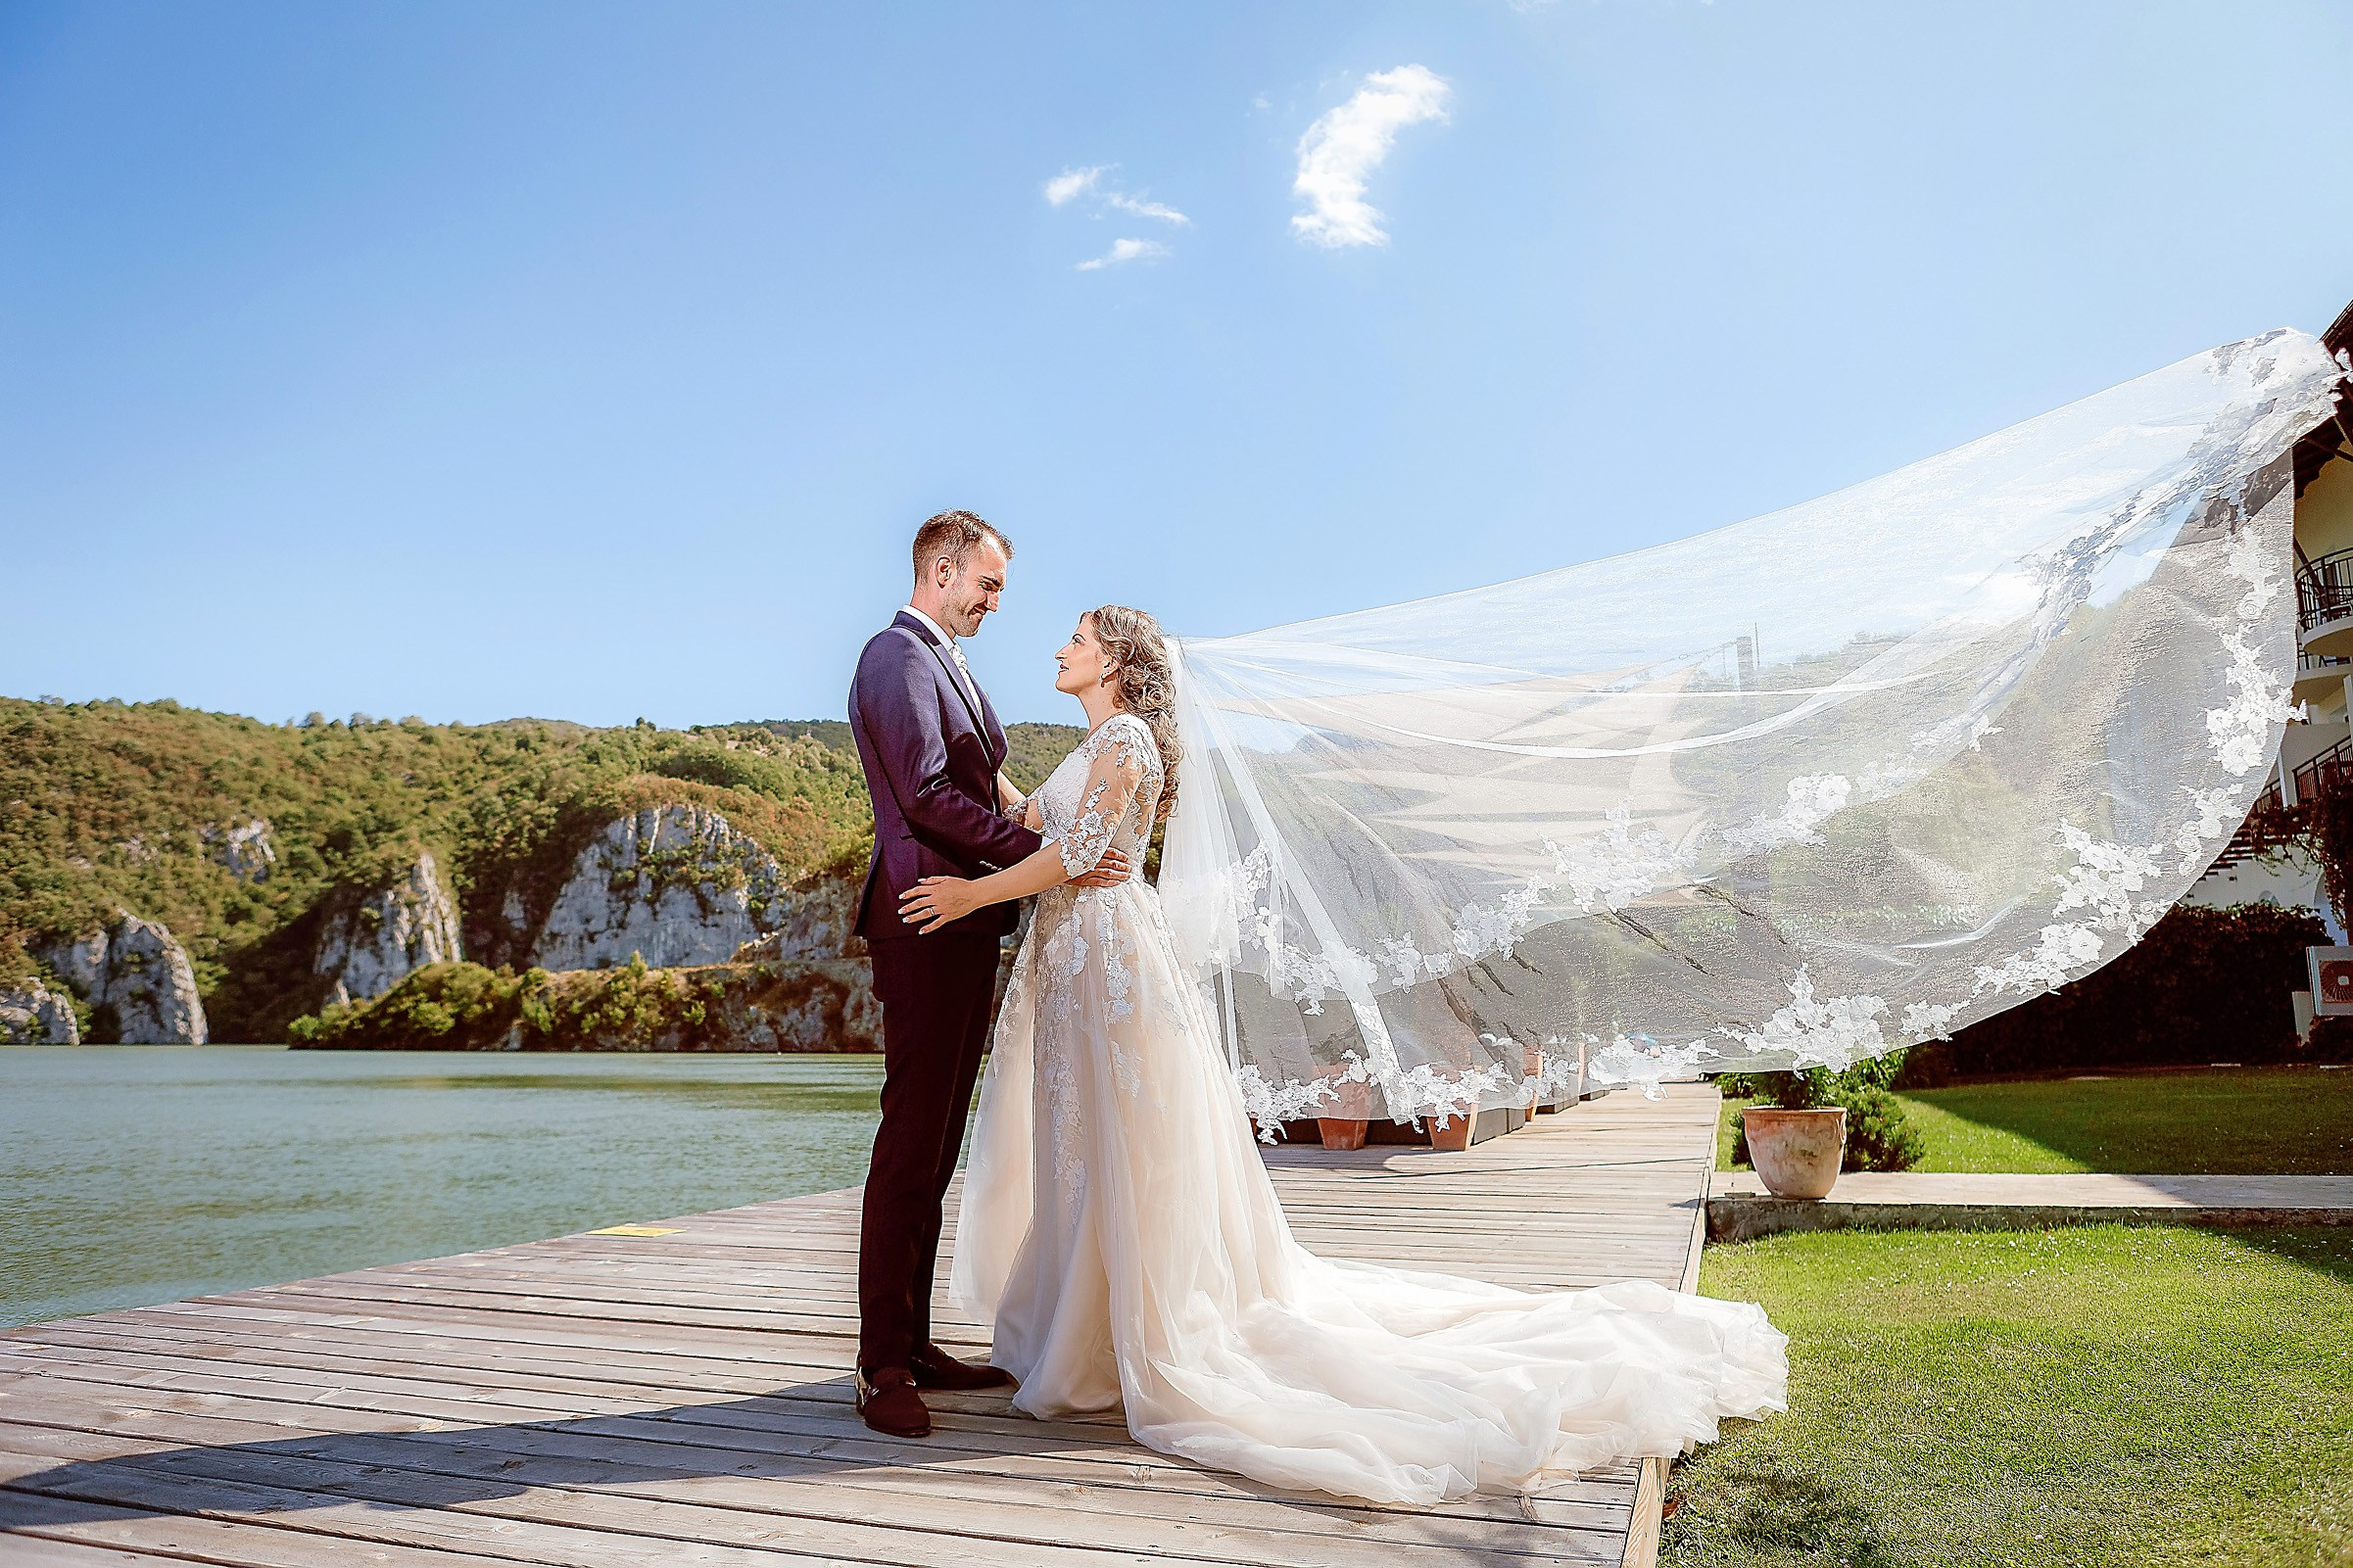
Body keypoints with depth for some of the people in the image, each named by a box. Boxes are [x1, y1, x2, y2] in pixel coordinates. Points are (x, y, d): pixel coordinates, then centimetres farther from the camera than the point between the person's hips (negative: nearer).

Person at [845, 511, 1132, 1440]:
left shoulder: (944, 665, 23)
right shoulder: (897, 657, -8)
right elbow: (928, 795, -19)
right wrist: (1049, 857, -18)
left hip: (963, 928, 10)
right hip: (923, 924, -10)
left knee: (937, 1145, 11)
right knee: (911, 1143, -7)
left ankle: (913, 1345, 18)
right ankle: (883, 1367, 1)